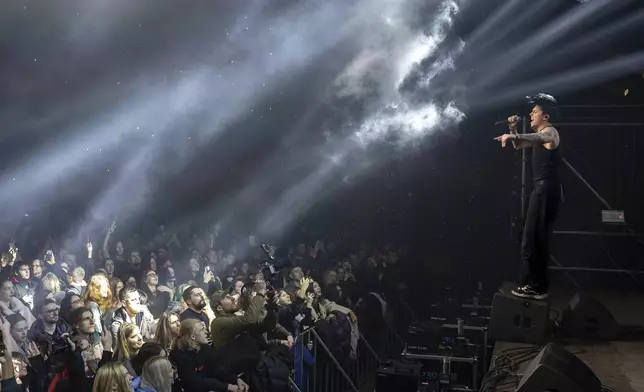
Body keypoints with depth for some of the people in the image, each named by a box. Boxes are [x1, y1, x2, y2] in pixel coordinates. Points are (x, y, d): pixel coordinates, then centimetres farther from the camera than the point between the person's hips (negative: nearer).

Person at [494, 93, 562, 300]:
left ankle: (534, 286, -9)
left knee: (531, 240, -11)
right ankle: (537, 284, 20)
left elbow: (538, 138, -34)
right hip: (542, 189, 11)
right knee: (538, 239, 14)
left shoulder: (550, 132, -10)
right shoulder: (540, 135, 21)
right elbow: (519, 145, 32)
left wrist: (512, 136, -51)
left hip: (546, 189, -11)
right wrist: (513, 129, 12)